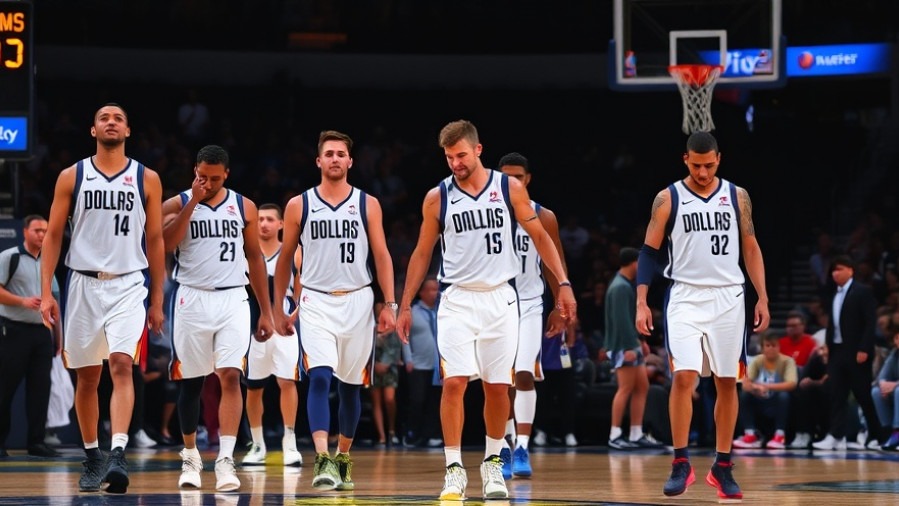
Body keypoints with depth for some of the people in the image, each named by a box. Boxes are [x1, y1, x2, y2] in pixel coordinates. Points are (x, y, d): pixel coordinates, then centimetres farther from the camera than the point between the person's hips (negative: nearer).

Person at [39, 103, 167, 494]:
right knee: (86, 376, 7)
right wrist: (46, 292, -3)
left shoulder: (146, 179, 5)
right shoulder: (72, 177, 5)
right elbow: (53, 236, 5)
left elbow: (155, 241, 8)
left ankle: (118, 455, -28)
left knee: (121, 365, -19)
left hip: (128, 285, -2)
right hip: (83, 283, 2)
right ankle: (92, 457, 20)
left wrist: (157, 300, 7)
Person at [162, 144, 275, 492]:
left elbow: (255, 258, 13)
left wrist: (266, 311, 11)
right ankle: (190, 455, 25)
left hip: (233, 300, 1)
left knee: (230, 376, -14)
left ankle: (225, 459, -17)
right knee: (191, 382, 7)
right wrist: (193, 202, -18)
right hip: (192, 300, -1)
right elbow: (166, 244, -17)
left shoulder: (244, 207, 7)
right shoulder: (177, 205, 1)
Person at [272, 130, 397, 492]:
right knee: (319, 377, -18)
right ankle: (322, 460, -27)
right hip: (316, 301, -1)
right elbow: (285, 259, 10)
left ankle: (343, 456, 25)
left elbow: (382, 255, 4)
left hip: (357, 300, 1)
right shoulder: (298, 205, 4)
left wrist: (389, 304, -4)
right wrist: (278, 309, 9)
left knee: (350, 385, 9)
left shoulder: (368, 204, 5)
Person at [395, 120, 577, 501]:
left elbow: (539, 236, 5)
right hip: (457, 300, 0)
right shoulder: (437, 197, 1)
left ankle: (492, 463, 21)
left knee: (498, 386, 4)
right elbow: (422, 253, 9)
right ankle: (454, 470, -7)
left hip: (500, 298, 0)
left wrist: (562, 283, -2)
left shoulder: (510, 188, 0)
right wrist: (405, 305, 8)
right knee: (454, 382, -12)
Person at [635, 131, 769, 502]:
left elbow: (750, 248, 10)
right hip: (686, 297, -2)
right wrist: (641, 302, -7)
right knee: (683, 376, -15)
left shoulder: (737, 196, 6)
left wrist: (762, 297, 3)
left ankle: (722, 467, 13)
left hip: (728, 299, 2)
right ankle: (681, 464, -8)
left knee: (727, 382, 5)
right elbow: (649, 252, 2)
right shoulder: (668, 199, 1)